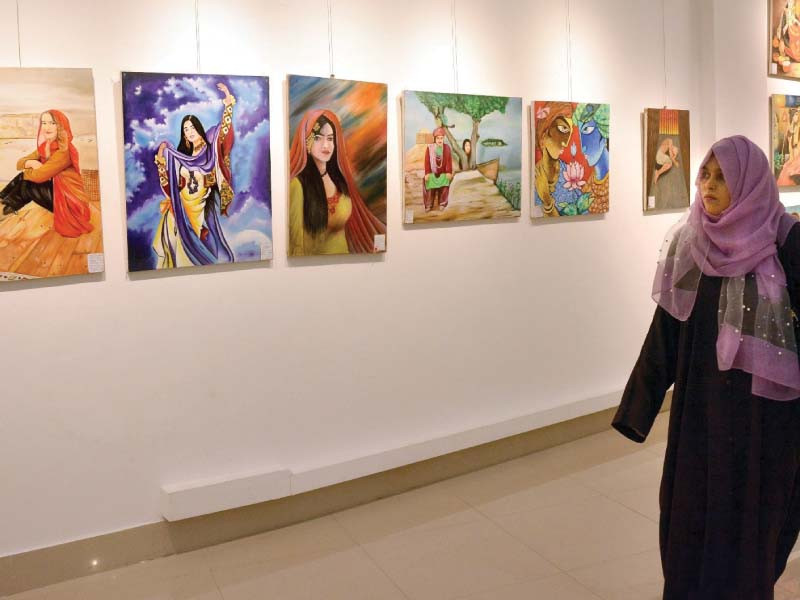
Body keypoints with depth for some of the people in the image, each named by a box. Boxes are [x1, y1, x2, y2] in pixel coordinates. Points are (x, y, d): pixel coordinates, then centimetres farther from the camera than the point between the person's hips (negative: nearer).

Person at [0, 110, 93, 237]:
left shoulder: (64, 150, -21)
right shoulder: (44, 147, 6)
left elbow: (39, 175, -24)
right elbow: (20, 162, 8)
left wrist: (24, 172, -2)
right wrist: (31, 163, -16)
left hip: (70, 201, -8)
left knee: (25, 185, -12)